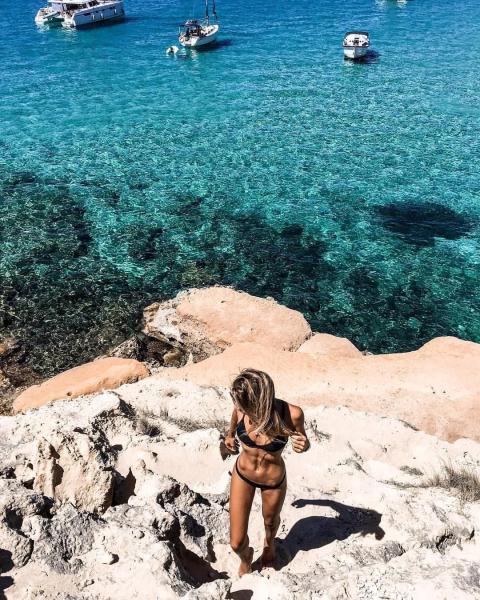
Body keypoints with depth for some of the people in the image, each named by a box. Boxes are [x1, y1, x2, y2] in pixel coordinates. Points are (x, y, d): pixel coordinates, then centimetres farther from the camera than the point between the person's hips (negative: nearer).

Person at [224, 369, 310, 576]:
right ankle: (246, 558, 46)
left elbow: (302, 442, -12)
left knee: (270, 522, 30)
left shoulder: (291, 414, -35)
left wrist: (303, 446, -36)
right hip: (242, 475, 1)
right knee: (236, 543, 8)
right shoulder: (242, 406, -28)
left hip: (273, 481, -1)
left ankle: (269, 543, 67)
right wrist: (230, 435, 19)